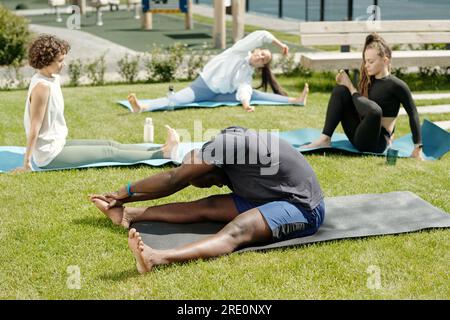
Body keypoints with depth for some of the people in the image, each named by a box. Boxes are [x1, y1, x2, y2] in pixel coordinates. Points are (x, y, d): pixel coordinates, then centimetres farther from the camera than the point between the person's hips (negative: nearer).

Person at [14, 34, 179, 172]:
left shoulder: (52, 78, 5)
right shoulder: (42, 86, -24)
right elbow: (34, 128, -22)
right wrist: (26, 164, -18)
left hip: (57, 144, 9)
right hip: (49, 155, -9)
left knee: (109, 144, 7)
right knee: (109, 152, -6)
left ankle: (161, 150, 8)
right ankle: (162, 154, -2)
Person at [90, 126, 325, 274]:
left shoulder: (224, 144, -18)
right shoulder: (226, 142, 10)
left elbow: (173, 179, -13)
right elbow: (176, 184, 12)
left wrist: (127, 190, -2)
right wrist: (125, 200, 10)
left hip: (304, 209, -10)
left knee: (237, 230, -33)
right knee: (208, 206, 1)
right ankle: (127, 214, -1)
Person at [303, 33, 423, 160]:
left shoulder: (396, 85, -10)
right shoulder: (369, 81, 11)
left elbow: (413, 113, -8)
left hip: (376, 143, -7)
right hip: (359, 136, 7)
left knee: (374, 109, -37)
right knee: (340, 90, -2)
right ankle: (325, 139, -14)